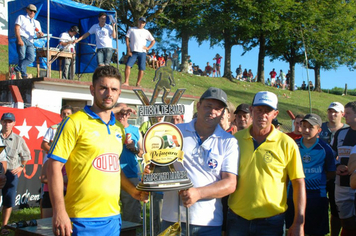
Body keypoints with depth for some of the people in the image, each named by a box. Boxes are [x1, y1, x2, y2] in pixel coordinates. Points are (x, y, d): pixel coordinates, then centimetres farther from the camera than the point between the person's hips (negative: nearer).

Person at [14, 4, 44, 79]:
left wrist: (40, 34, -8)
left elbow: (38, 34, 20)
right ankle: (24, 75, -14)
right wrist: (19, 39, -15)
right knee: (22, 57, -13)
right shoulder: (21, 17, 17)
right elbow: (17, 28, 2)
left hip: (30, 42, 4)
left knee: (31, 58, -15)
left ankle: (17, 69, -13)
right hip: (22, 39, -4)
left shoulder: (36, 22, 30)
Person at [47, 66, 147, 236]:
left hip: (113, 216, 6)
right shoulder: (75, 122, -7)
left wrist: (132, 190, 13)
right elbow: (54, 166, -11)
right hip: (83, 219, -6)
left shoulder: (118, 128, 13)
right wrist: (59, 212, -17)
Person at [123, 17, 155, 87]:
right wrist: (128, 50, -4)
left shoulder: (146, 32, 15)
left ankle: (138, 84, 4)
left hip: (142, 52, 1)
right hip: (133, 52, -1)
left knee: (141, 69, -5)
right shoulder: (131, 30, 11)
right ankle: (126, 82, -14)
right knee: (128, 65, -16)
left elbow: (153, 41, 18)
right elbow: (127, 39, 6)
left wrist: (148, 48, 3)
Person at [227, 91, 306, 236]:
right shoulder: (236, 139, 3)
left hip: (271, 220, -2)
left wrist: (299, 223, -7)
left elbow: (299, 184, -3)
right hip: (237, 217, 2)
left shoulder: (286, 144, -4)